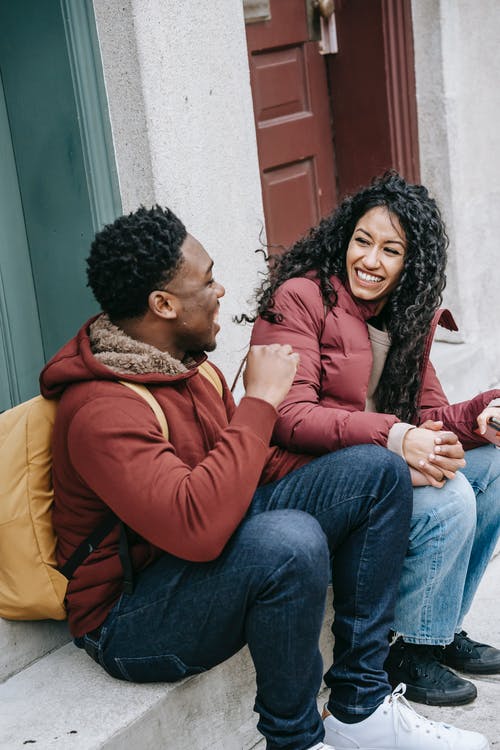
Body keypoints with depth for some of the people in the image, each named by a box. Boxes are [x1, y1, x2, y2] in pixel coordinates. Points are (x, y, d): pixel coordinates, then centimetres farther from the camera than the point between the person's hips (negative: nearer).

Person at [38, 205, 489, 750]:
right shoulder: (101, 410, -26)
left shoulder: (182, 364, 4)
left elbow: (249, 463, 15)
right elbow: (197, 526, -39)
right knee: (290, 541, -38)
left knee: (378, 471, 2)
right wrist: (260, 399, -29)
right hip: (131, 621, -9)